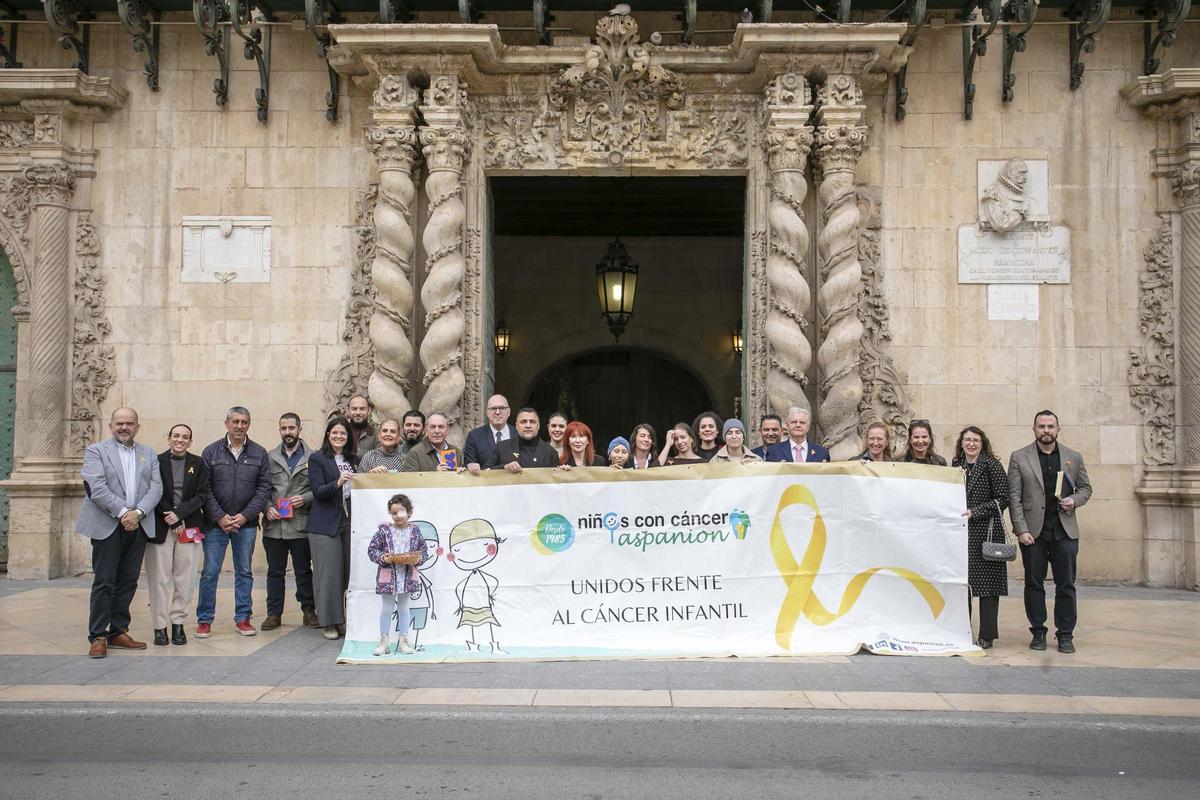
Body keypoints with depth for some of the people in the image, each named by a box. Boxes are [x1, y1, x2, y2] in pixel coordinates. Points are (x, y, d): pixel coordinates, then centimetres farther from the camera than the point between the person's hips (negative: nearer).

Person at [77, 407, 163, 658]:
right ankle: (98, 636, 4)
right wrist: (123, 513, -16)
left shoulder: (148, 454, 13)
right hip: (107, 526, -4)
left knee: (128, 581, 7)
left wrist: (138, 513, -12)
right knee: (104, 581, -3)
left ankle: (118, 632, 16)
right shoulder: (95, 451, 1)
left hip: (137, 525, 4)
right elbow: (96, 487, -11)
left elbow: (156, 488, 4)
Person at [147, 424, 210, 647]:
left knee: (185, 579, 1)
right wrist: (173, 521, -6)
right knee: (159, 579, -1)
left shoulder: (198, 464, 8)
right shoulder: (156, 461, 4)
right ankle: (160, 626, 7)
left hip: (190, 528, 1)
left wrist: (179, 513, -11)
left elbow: (202, 495, 2)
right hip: (160, 528, -1)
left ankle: (178, 624, 10)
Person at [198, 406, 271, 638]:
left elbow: (264, 488, 1)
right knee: (210, 573, 1)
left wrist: (245, 516, -8)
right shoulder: (211, 452, 1)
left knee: (244, 572, 8)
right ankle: (204, 620, 11)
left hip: (246, 523, 1)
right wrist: (219, 517, -10)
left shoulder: (259, 453, 4)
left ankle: (242, 618, 17)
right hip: (216, 523, -1)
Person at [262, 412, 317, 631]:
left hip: (301, 525, -2)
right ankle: (274, 613, 17)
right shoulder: (269, 457, 10)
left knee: (303, 571, 6)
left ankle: (309, 611, 16)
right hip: (274, 525, 2)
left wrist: (305, 499, -13)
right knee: (275, 572, 9)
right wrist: (267, 506, -5)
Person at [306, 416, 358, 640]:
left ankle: (344, 619, 16)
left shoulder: (354, 459, 15)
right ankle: (329, 623, 3)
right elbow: (318, 492, -10)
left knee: (350, 571, 5)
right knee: (329, 573, -5)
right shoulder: (317, 459, -1)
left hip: (350, 522, 5)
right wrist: (337, 483, -27)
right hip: (326, 524, -5)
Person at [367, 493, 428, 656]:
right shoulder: (384, 530, -5)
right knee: (386, 609, 6)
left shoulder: (415, 530, 1)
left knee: (404, 608, 12)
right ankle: (384, 642, 16)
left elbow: (424, 549, 6)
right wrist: (382, 557, -21)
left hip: (407, 575, 2)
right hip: (388, 575, -1)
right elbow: (372, 549, -4)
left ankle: (403, 641, 21)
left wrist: (418, 558, -13)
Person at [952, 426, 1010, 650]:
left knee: (987, 581, -2)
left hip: (986, 531, -5)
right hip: (961, 531, 5)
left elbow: (1002, 499, -7)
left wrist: (974, 512, -14)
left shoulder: (991, 465, -2)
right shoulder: (956, 466, 12)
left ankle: (987, 635, 3)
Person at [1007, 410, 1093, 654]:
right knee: (1034, 584, 5)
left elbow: (1085, 487, 17)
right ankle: (1038, 633, 15)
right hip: (1033, 531, -1)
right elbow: (1014, 497, -2)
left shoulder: (1074, 458, 9)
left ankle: (1065, 635, 12)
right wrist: (1021, 530, -10)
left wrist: (1075, 500, -6)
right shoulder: (1019, 457, 2)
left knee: (1066, 585, 3)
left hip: (1065, 531, 2)